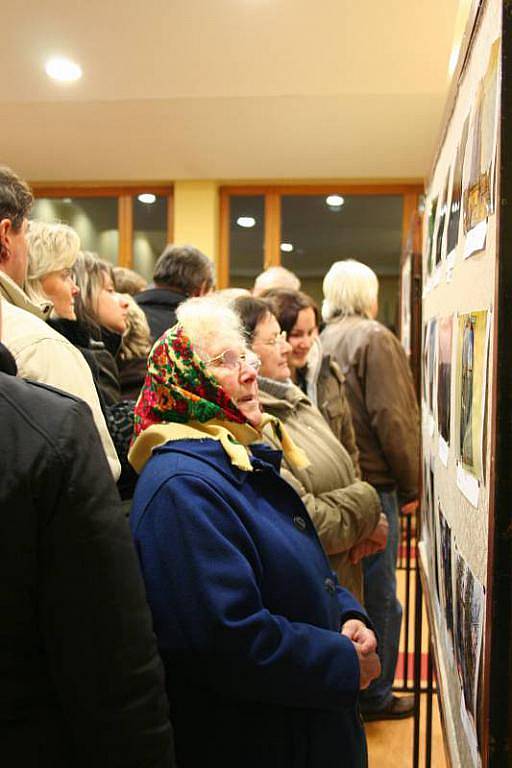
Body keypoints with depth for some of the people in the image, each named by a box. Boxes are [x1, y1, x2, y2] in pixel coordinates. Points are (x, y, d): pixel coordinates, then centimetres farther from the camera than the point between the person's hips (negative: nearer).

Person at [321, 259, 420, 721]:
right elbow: (392, 418, -16)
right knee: (378, 596, 6)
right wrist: (410, 485, -6)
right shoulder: (374, 338, -11)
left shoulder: (323, 341, 7)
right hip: (372, 483, -7)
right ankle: (374, 696, 20)